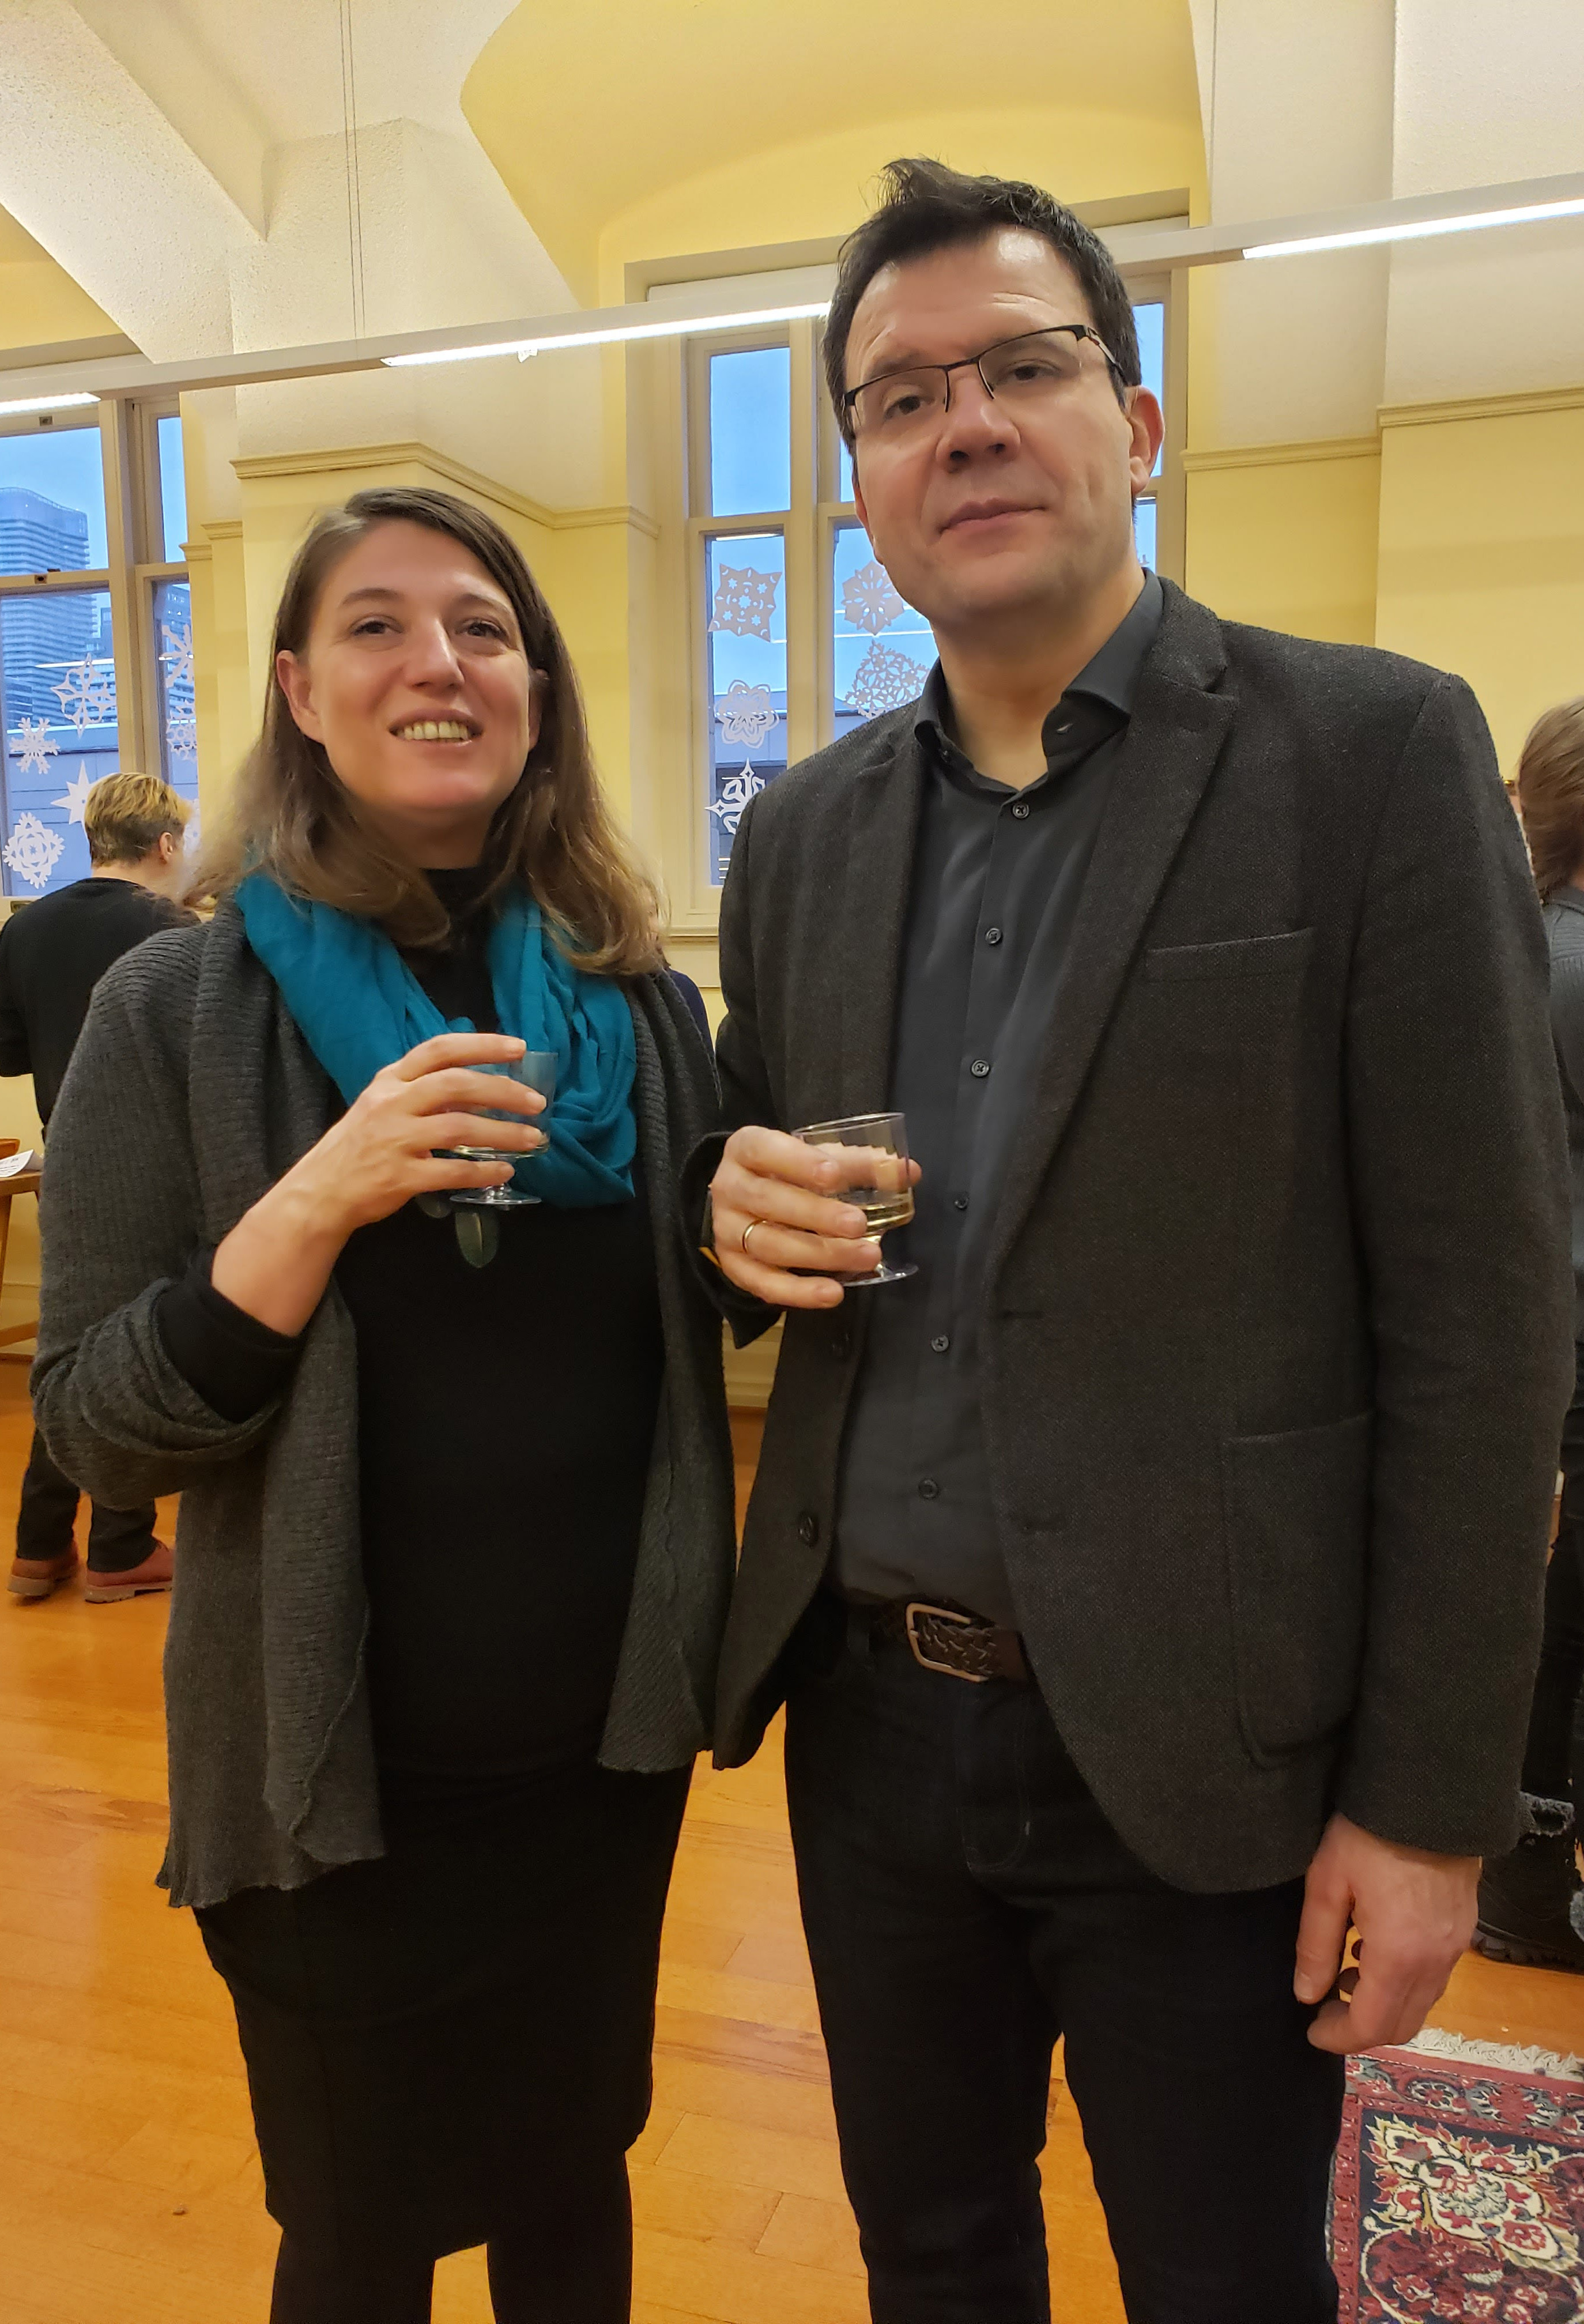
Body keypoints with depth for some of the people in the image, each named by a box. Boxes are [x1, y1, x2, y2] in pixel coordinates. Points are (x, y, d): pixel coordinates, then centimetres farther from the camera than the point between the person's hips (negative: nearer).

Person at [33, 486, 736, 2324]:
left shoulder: (641, 1003, -2)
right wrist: (321, 1201, -26)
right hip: (338, 1781, -2)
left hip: (606, 1749, 3)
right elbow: (87, 1427, -13)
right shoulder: (181, 1013, -10)